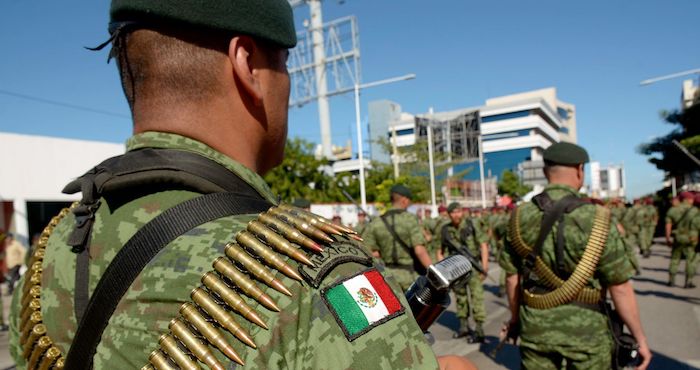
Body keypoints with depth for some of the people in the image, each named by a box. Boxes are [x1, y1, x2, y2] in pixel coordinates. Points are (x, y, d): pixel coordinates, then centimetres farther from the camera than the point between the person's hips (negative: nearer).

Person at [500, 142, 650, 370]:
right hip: (585, 330, -2)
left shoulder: (520, 217, -6)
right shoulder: (596, 219, -15)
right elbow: (620, 288, -12)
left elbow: (512, 278, 2)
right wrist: (640, 338, 1)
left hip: (535, 327, 2)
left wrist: (515, 317, 17)